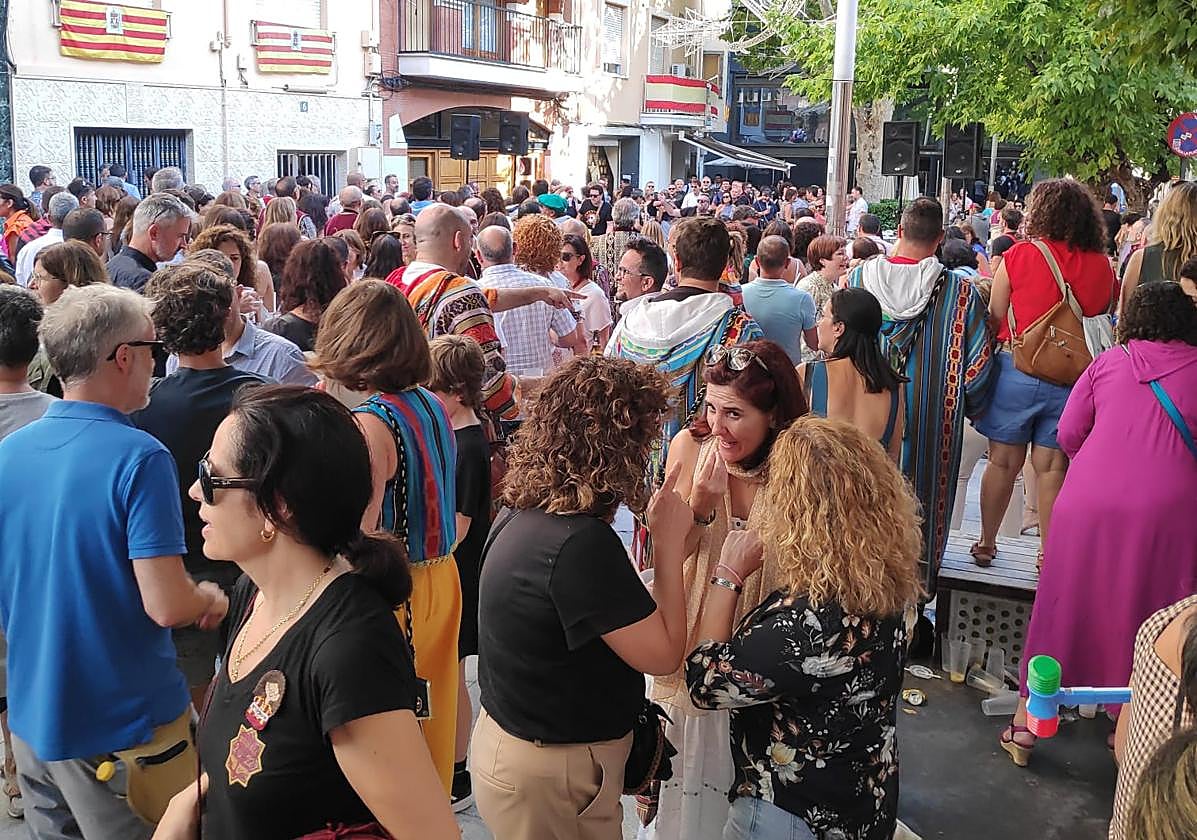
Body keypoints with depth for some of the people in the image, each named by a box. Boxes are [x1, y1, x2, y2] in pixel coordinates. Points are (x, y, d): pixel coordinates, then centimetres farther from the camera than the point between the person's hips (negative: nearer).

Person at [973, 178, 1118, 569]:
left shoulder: (1019, 256, -9)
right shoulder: (1101, 265, 0)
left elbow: (994, 317, -4)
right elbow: (1110, 312, 13)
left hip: (1017, 370, -2)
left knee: (1003, 461, 9)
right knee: (1053, 466, 10)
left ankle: (986, 543, 20)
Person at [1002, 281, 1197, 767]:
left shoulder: (1109, 362, 8)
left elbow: (1068, 433, 8)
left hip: (1089, 503, 1)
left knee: (1065, 609, 12)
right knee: (1139, 619, 12)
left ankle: (1026, 725, 22)